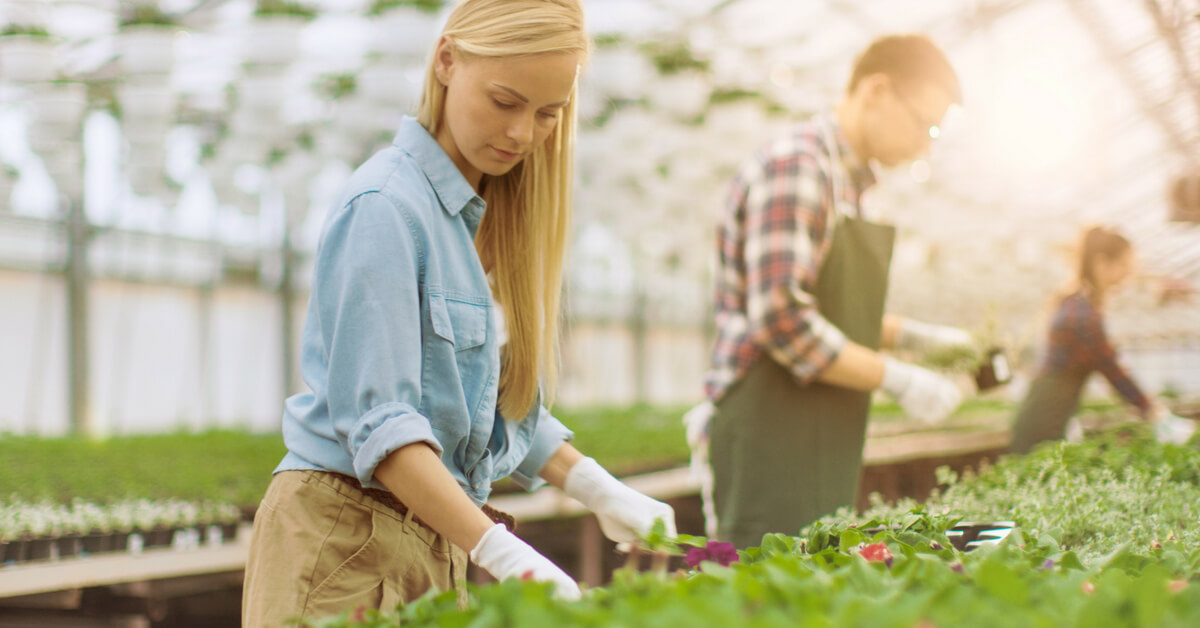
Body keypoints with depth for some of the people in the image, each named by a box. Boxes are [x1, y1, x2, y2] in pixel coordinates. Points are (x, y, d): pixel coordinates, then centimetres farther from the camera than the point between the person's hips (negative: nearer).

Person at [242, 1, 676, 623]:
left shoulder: (486, 216, 11)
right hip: (347, 536, -8)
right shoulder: (385, 206, -16)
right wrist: (499, 551, -31)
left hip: (438, 543, 8)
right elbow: (377, 419, -23)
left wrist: (600, 492, 4)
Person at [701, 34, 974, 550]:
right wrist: (897, 378, -17)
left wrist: (915, 335, 10)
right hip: (772, 435, -10)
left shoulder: (853, 179, 17)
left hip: (825, 440, 10)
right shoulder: (795, 165, -15)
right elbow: (781, 319, -24)